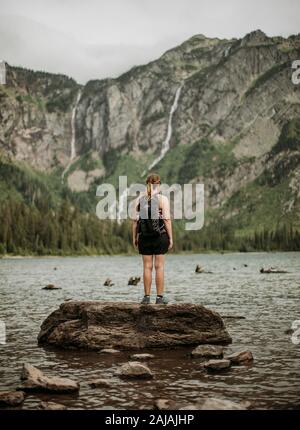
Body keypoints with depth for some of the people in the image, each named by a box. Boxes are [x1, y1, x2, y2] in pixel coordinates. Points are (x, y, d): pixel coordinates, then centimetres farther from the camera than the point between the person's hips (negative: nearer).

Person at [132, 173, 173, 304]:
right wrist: (171, 238, -3)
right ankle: (160, 297, 4)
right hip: (160, 236, -2)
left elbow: (135, 220, 3)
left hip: (144, 237, 2)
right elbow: (167, 219, -8)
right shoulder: (163, 199, -4)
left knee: (147, 267, 6)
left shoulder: (139, 199, 5)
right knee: (159, 267, 2)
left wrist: (134, 237, 9)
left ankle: (147, 297, 8)